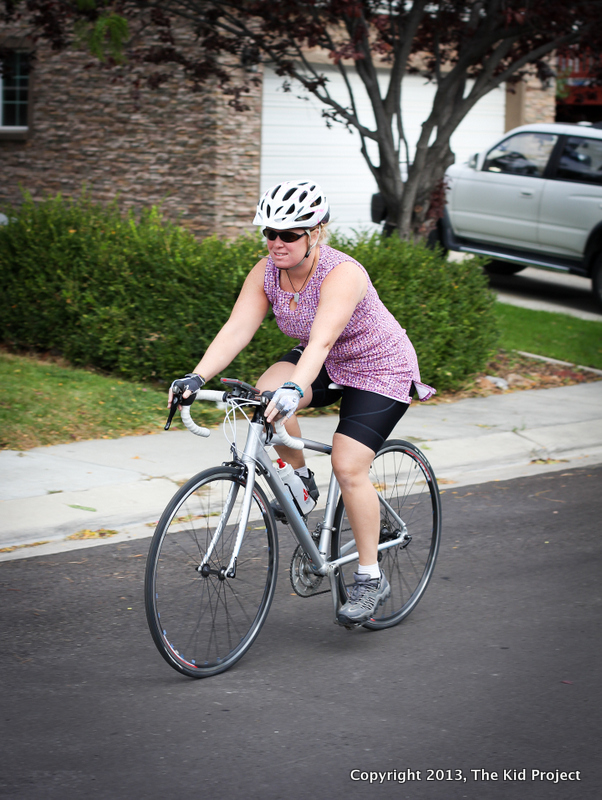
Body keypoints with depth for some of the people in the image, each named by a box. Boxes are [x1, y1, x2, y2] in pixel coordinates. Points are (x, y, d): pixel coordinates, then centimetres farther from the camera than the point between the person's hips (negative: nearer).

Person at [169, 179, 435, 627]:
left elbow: (321, 340, -46)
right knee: (267, 393, -25)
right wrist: (197, 378, -37)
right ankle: (299, 478, 1)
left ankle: (371, 580, -2)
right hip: (325, 366, 6)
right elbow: (236, 329, -23)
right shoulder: (266, 274, -13)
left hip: (380, 371, -6)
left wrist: (295, 388, -62)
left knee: (348, 467, -17)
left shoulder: (342, 274, -32)